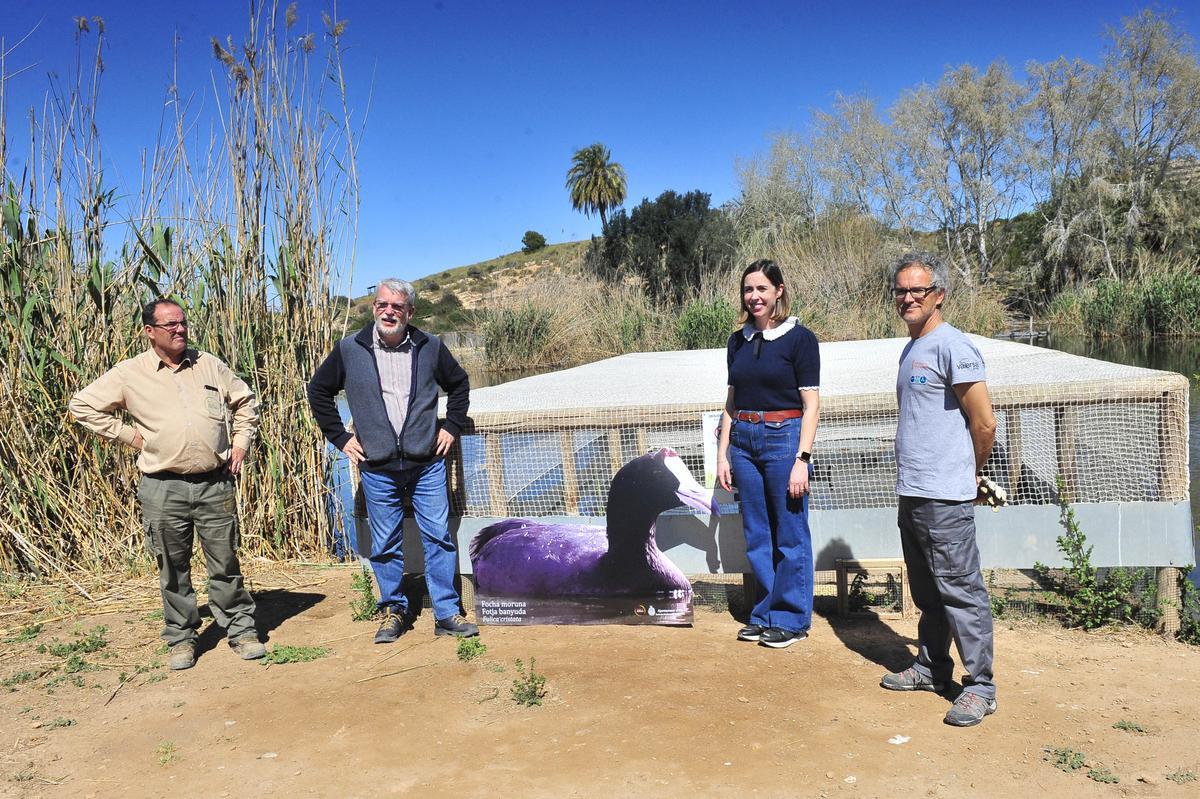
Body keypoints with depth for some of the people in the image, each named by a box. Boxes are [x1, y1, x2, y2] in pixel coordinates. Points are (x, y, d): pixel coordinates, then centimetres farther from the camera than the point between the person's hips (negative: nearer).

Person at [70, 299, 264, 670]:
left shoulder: (209, 365, 7)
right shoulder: (129, 374, 1)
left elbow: (245, 401, 18)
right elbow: (83, 406, 7)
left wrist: (241, 443, 8)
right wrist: (130, 435, 1)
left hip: (215, 483, 1)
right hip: (163, 488, -1)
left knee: (225, 563, 7)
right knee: (173, 568, 9)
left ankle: (242, 630, 18)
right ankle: (180, 638, 23)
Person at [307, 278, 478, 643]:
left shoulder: (430, 347, 2)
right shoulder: (349, 349, 1)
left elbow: (459, 384, 18)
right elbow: (318, 391, 13)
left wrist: (451, 427, 8)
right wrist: (340, 437, 7)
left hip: (426, 464, 0)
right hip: (377, 468, 0)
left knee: (438, 537, 2)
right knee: (385, 544, 8)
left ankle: (447, 613, 12)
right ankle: (393, 611, 24)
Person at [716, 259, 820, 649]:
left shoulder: (799, 338, -5)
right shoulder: (738, 341, 11)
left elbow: (811, 405, -7)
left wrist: (802, 460, -13)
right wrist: (723, 453, 10)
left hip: (784, 438, -5)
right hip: (744, 441, 5)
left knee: (790, 535, 3)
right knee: (757, 536, 11)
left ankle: (791, 618, 16)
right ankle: (765, 615, 24)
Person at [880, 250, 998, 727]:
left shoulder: (951, 346, -12)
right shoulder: (911, 349, 17)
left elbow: (984, 424, -13)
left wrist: (971, 474, 0)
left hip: (944, 496, -9)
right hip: (911, 492, 9)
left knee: (960, 590, -2)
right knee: (927, 592, 18)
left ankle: (980, 687, 8)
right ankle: (930, 669, 30)